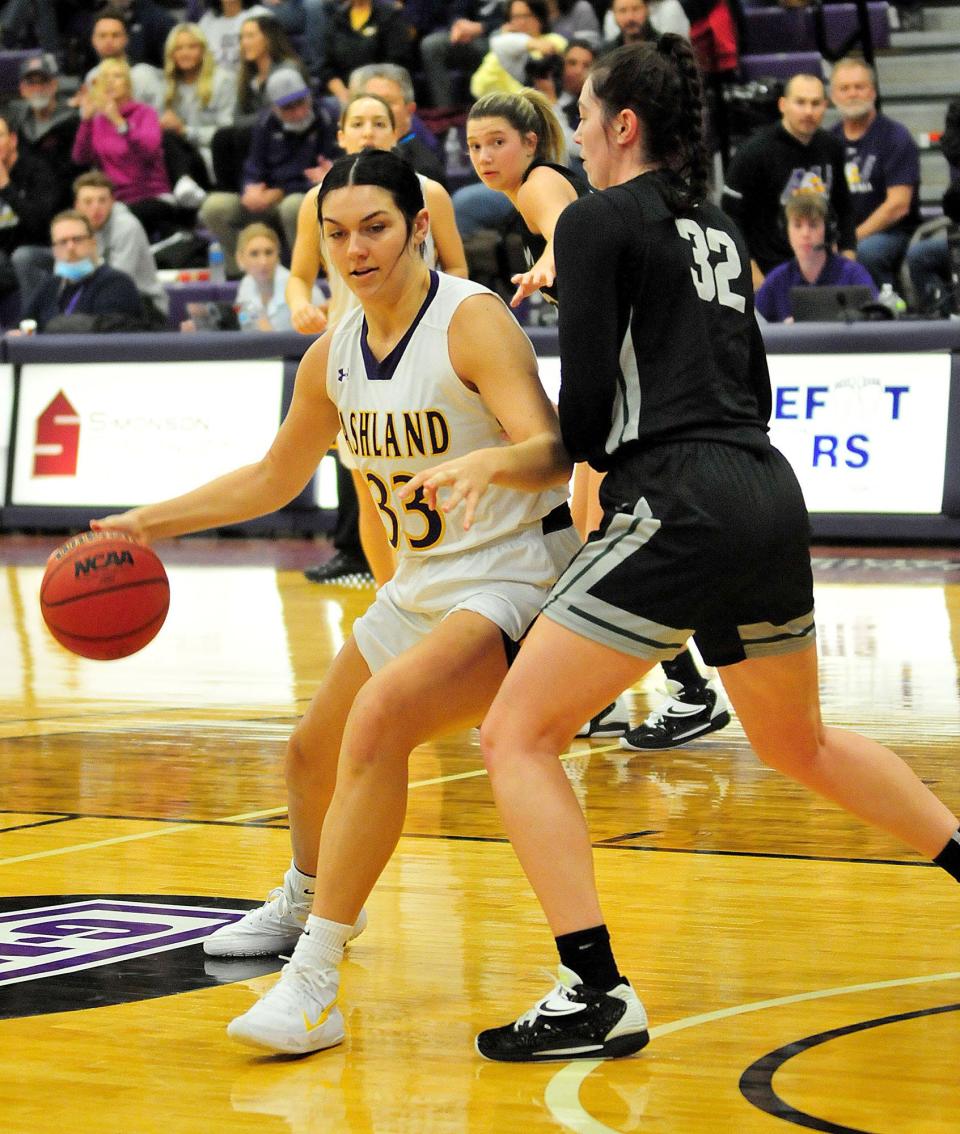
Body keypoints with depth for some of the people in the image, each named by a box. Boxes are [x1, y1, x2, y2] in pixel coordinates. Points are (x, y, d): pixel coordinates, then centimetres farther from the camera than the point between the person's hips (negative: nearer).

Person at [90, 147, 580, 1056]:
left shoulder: (473, 321, -17)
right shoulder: (333, 356, 4)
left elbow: (554, 454, -28)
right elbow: (274, 477, 19)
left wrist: (492, 463, -50)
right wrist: (150, 522, 13)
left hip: (513, 579, -9)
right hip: (421, 587, 9)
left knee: (381, 714, -32)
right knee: (313, 751, 22)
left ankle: (314, 987, -31)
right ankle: (303, 903, 56)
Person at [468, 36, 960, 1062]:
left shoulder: (599, 220, -3)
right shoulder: (718, 230, 20)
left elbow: (586, 401, -9)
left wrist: (557, 457, 12)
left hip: (678, 512, -8)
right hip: (769, 500, 8)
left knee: (516, 737, -5)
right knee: (797, 744, 29)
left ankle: (597, 997, -14)